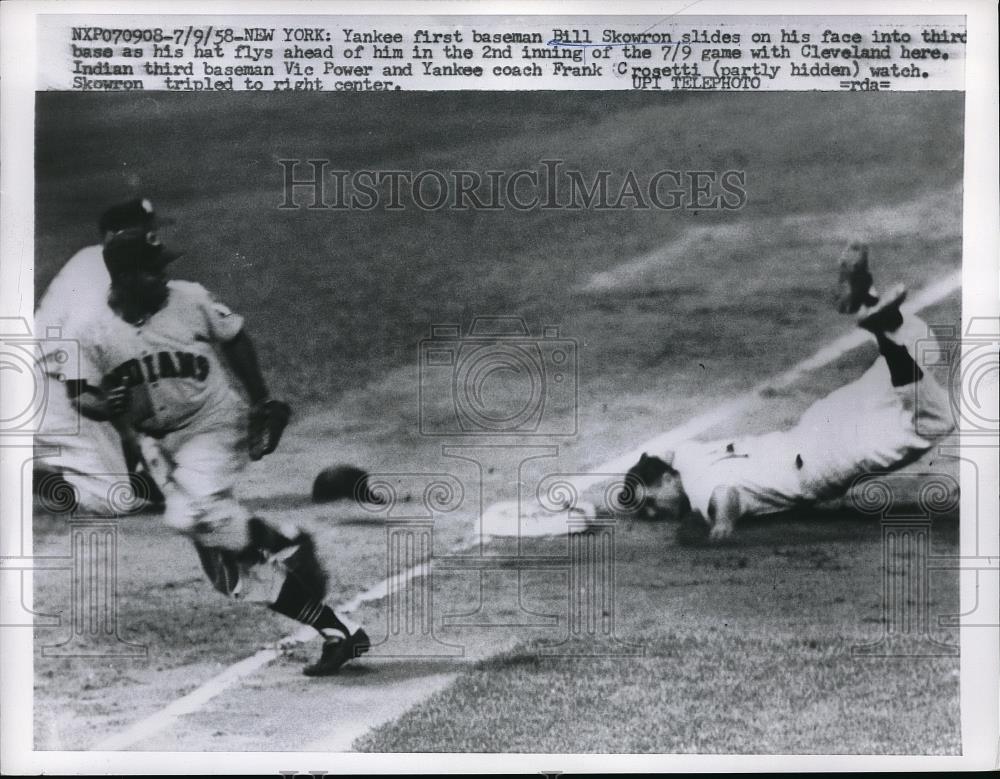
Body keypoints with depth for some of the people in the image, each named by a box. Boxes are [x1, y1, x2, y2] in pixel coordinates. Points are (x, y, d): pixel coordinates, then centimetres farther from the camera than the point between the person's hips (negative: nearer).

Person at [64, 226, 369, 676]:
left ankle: (285, 544, -10)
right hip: (172, 449, 4)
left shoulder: (190, 298, -7)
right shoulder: (96, 334, -4)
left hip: (218, 425, -4)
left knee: (188, 514, -32)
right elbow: (81, 397, 2)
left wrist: (261, 402, 3)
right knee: (230, 573, 2)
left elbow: (235, 341, 6)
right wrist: (108, 407, -21)